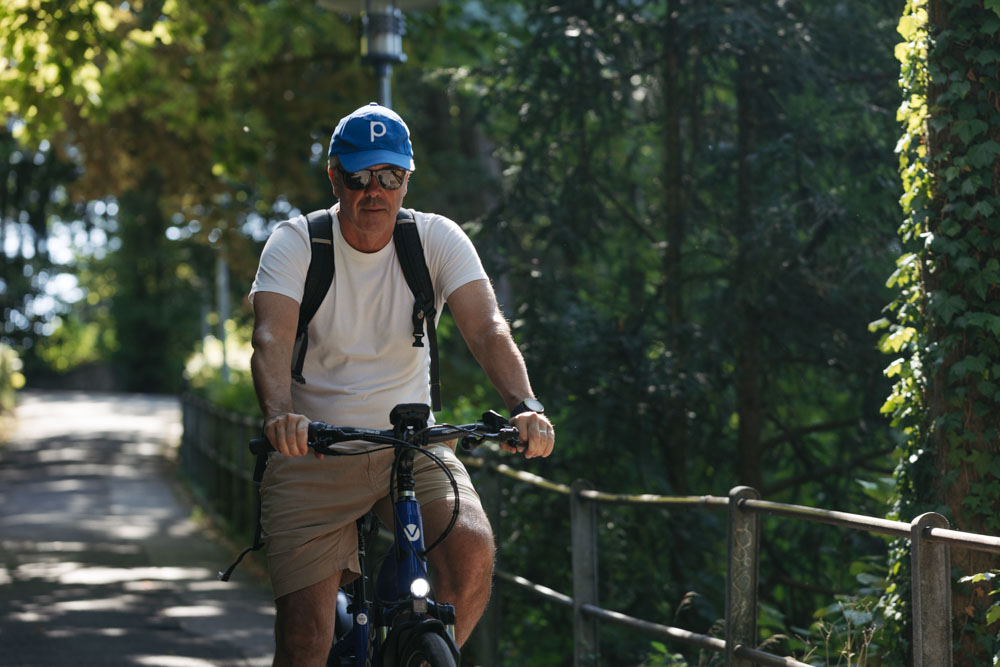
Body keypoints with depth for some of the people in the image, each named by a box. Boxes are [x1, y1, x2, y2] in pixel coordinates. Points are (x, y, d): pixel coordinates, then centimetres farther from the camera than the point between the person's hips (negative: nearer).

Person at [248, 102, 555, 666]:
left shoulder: (437, 239, -6)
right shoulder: (295, 243, -9)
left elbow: (487, 327, -19)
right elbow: (272, 338, -25)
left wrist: (525, 405, -39)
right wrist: (279, 414, -46)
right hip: (314, 452, -1)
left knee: (473, 551, -25)